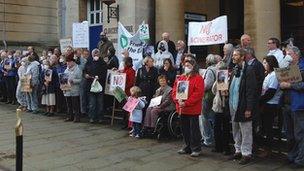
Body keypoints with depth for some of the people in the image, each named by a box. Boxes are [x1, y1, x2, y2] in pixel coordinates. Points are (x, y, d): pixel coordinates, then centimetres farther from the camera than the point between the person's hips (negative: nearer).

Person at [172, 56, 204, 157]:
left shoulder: (198, 78, -7)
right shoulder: (180, 78, 13)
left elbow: (198, 94, -17)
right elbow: (174, 90, 9)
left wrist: (186, 103, -20)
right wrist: (178, 100, -11)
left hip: (193, 109, -6)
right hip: (182, 109, 7)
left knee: (194, 129, 0)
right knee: (184, 129, 14)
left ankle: (196, 149, 11)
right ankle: (187, 147, 27)